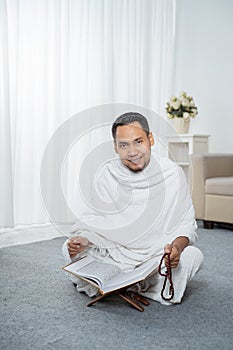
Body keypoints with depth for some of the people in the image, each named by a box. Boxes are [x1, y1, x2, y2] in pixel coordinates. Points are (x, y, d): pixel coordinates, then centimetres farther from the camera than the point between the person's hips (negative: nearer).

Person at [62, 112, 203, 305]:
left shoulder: (171, 173, -8)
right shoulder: (107, 175, -4)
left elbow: (186, 223, -5)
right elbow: (94, 220, 2)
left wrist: (177, 246, -28)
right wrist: (83, 239, -21)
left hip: (158, 254, 0)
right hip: (115, 252, 1)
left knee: (193, 256, -28)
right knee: (72, 248, -18)